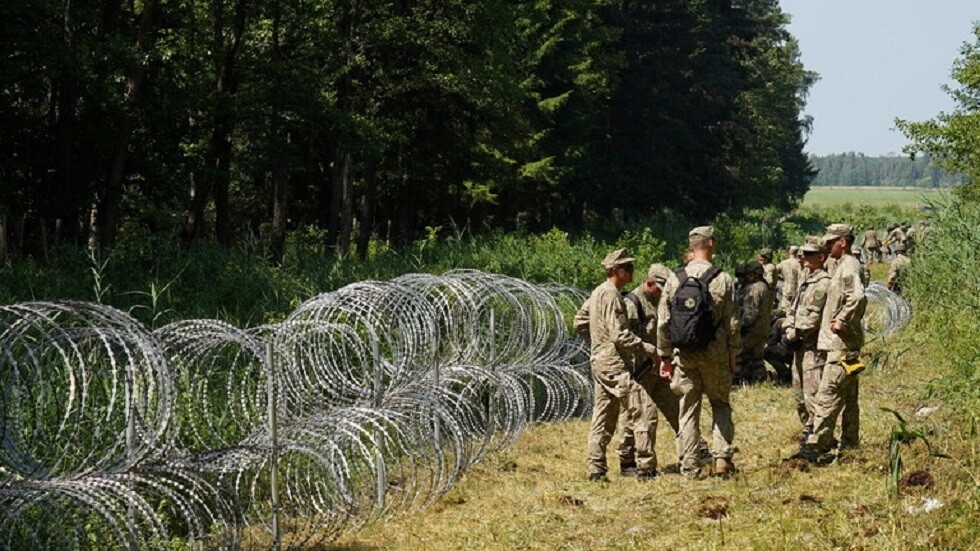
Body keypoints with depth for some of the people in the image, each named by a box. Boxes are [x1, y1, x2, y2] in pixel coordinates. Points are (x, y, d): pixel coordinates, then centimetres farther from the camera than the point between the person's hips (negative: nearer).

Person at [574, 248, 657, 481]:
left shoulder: (597, 292, 15)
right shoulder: (611, 294, -15)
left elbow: (580, 322, 24)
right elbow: (619, 335, -21)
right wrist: (648, 348, -20)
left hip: (599, 360, 11)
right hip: (615, 362, -11)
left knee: (603, 417, 11)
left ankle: (596, 469, 10)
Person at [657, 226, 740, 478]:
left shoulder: (675, 279, 0)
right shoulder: (723, 280, -7)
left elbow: (663, 322, 2)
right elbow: (732, 323, -5)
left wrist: (665, 355, 10)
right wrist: (733, 354, 7)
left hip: (684, 354, 2)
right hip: (715, 353, -2)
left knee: (688, 410, 8)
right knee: (720, 404, 14)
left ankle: (689, 467, 7)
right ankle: (722, 457, 3)